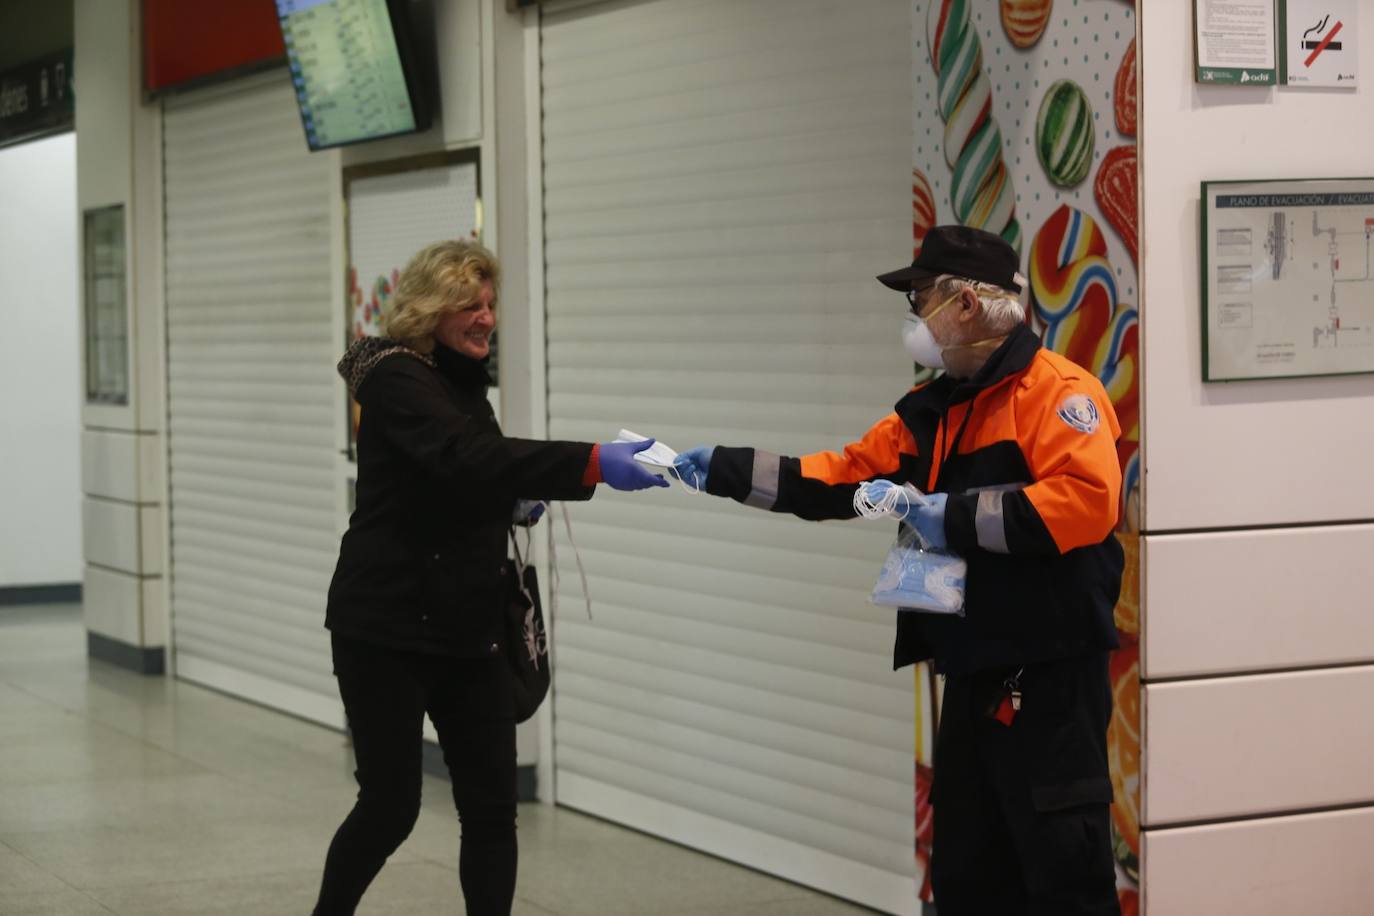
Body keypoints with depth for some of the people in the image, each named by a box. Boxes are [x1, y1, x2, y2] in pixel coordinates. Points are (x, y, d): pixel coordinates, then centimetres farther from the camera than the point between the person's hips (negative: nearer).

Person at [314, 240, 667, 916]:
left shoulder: (462, 380, 12)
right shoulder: (395, 378, -14)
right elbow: (467, 456, -33)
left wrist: (515, 501, 1)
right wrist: (592, 463, -41)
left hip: (466, 628, 7)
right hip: (387, 627, -7)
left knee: (492, 808, 2)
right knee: (390, 804, 1)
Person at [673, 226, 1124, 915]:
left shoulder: (1056, 390, -12)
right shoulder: (932, 412, 15)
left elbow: (1085, 498, -26)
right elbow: (838, 479, 16)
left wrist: (959, 517, -21)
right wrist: (720, 469, 9)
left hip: (1050, 678, -9)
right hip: (973, 678, 9)